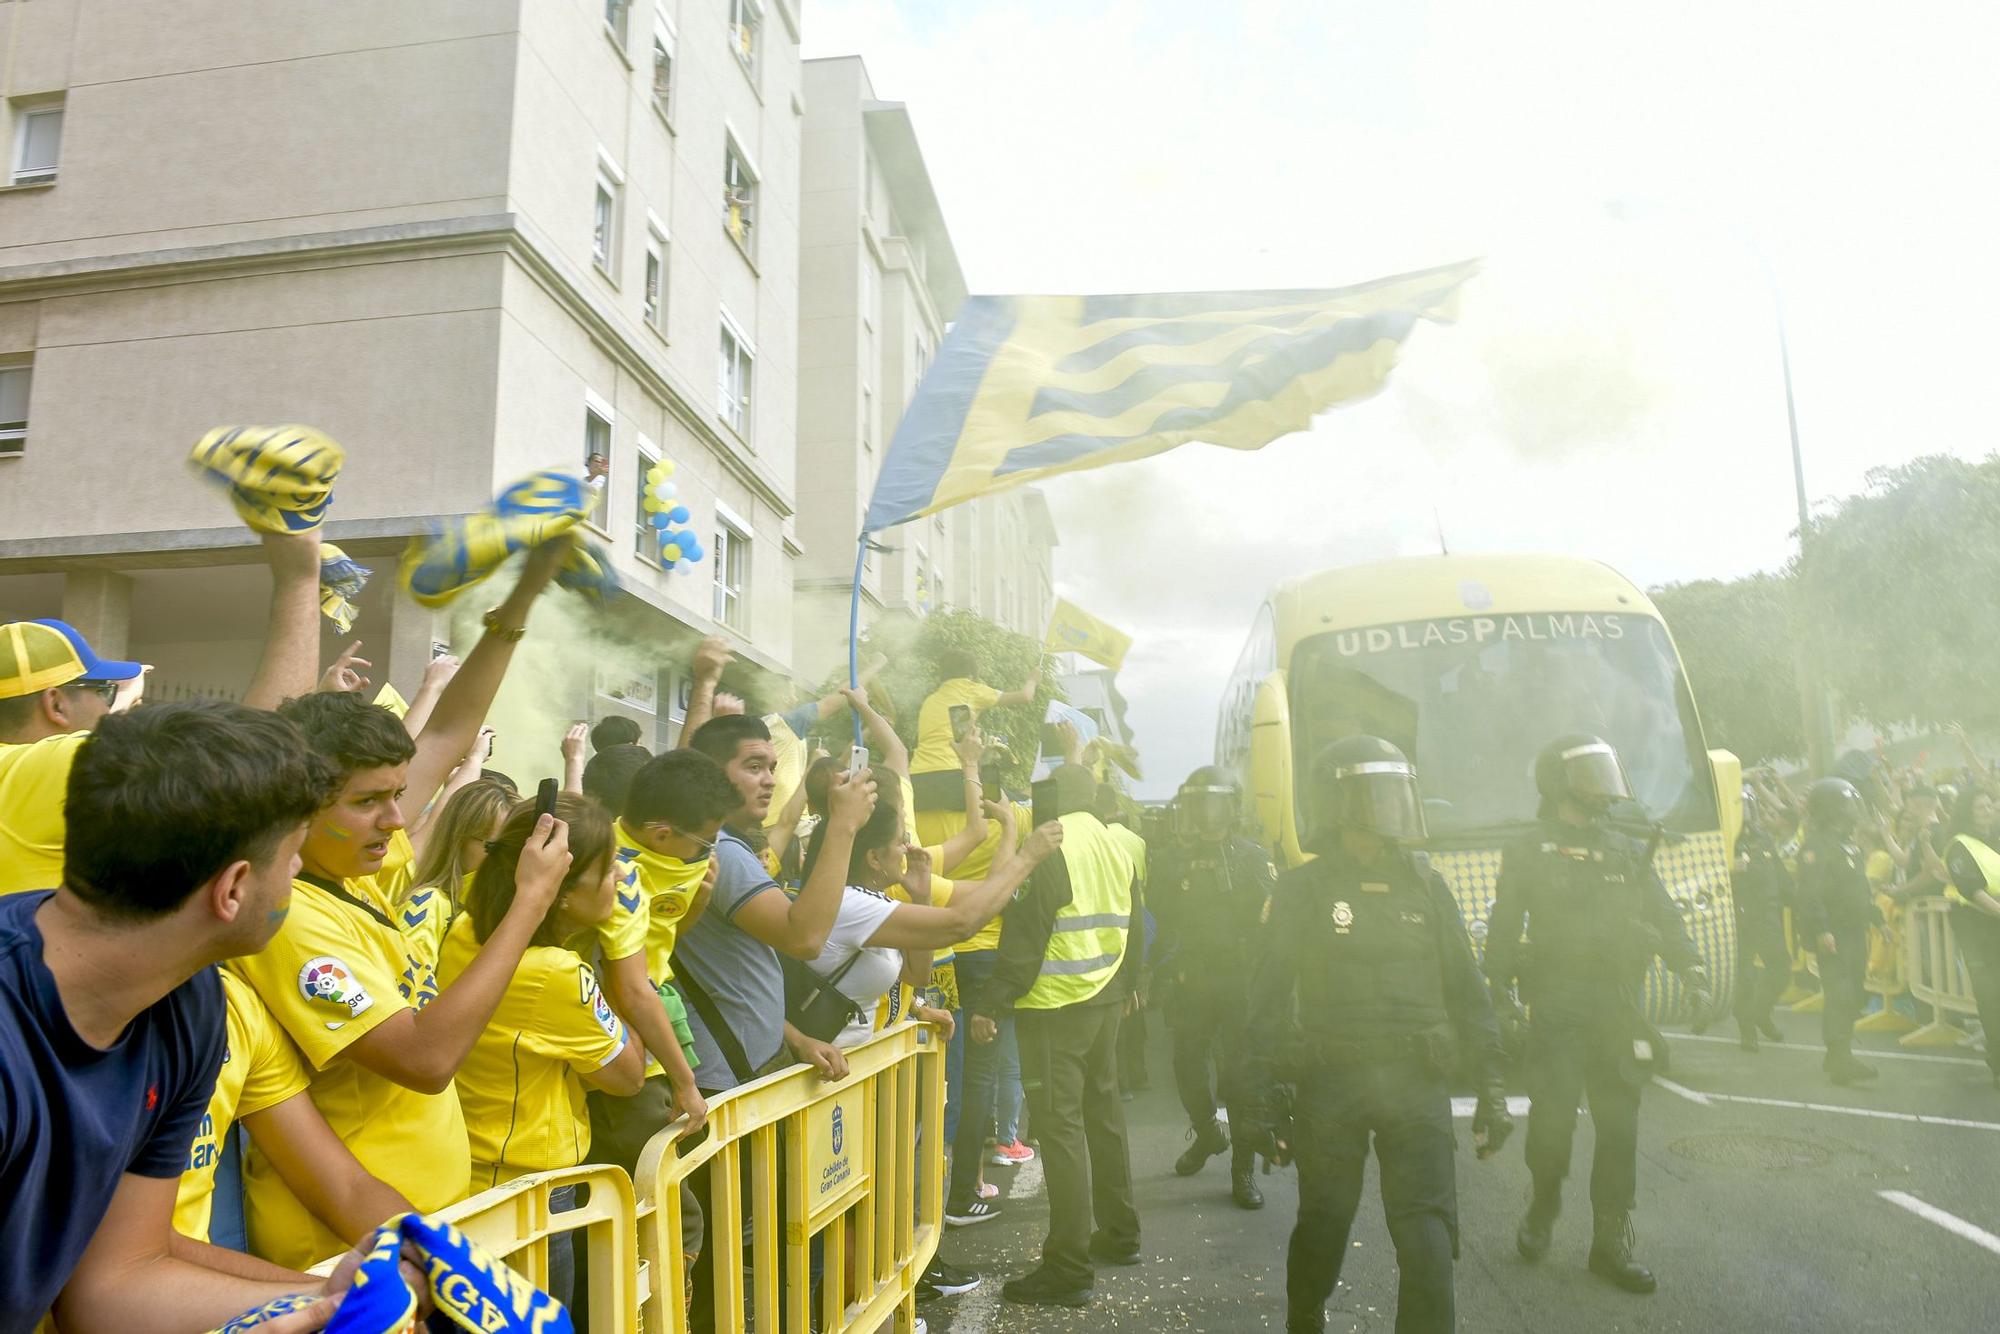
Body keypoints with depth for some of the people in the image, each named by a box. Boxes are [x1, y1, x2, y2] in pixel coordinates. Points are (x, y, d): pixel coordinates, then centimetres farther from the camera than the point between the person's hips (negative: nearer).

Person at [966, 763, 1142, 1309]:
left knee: (1061, 1126, -5)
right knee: (1104, 1113, 19)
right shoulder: (1116, 848, 9)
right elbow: (1129, 927, 17)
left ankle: (1068, 1268, -2)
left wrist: (988, 1003, -16)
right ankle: (1119, 1234, 31)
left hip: (1054, 1005, -8)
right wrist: (1127, 984, 29)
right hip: (1105, 1000, 8)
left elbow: (1024, 937, -19)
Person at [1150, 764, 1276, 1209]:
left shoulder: (1253, 858, 0)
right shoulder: (1176, 861, 8)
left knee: (1240, 1075, -1)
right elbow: (1162, 920, 14)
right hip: (1192, 985, 3)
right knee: (1188, 1070, 7)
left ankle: (1244, 1170, 11)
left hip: (1242, 984, -3)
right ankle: (1208, 1134, 36)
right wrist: (1172, 962, 2)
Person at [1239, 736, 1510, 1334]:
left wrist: (1491, 1089, 7)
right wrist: (1255, 1095, -5)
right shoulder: (1304, 889, -2)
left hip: (1417, 1083, 2)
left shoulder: (1425, 885, 6)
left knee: (1428, 1232, -5)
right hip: (1331, 1082, -2)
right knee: (1325, 1222, 10)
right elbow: (1269, 997, -2)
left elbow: (1466, 992, 10)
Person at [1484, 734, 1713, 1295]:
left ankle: (1610, 1243, 16)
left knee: (1619, 1128, 5)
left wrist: (1694, 976, 2)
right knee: (1552, 1120, -8)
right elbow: (1503, 929, 1)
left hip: (1619, 1011, 4)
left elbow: (1666, 919, 15)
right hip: (1557, 1010, -4)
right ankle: (1543, 1209, 20)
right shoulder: (1528, 853, 2)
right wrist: (1501, 995, -6)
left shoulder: (1628, 852, 15)